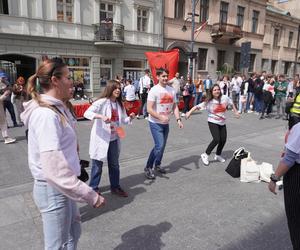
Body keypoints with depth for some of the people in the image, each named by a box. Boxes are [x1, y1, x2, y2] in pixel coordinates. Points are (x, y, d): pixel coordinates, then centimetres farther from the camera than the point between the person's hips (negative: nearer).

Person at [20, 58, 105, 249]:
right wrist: (91, 196, -28)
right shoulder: (46, 114, -25)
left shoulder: (57, 109, 6)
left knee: (73, 232, 26)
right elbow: (55, 169, -31)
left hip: (61, 187, 9)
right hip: (53, 190, -9)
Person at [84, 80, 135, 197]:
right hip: (101, 139, -6)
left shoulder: (119, 104, 7)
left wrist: (130, 118, -9)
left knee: (114, 164, 17)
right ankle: (94, 188, 26)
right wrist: (101, 116, -40)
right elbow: (87, 113, -25)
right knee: (97, 165, 8)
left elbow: (123, 120, 12)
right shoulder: (101, 102, -15)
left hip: (114, 139, 7)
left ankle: (115, 187, 33)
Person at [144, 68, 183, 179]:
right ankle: (148, 168, 5)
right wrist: (161, 117, -31)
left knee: (161, 146, 15)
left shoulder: (172, 90, 5)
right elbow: (149, 109, -19)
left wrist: (178, 119, -3)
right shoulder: (154, 90, -15)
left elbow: (175, 106, 9)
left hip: (166, 123, 6)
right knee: (160, 146, -12)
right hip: (155, 123, -6)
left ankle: (157, 165, 35)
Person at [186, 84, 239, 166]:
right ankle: (205, 155, -2)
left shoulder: (225, 98, -6)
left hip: (222, 123, 5)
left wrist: (236, 111, 18)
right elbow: (197, 106, -19)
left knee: (223, 140, 7)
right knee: (216, 139, -19)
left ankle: (218, 155, 33)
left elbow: (231, 103, 13)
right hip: (213, 122, -5)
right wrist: (189, 112, -31)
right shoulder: (209, 102, -15)